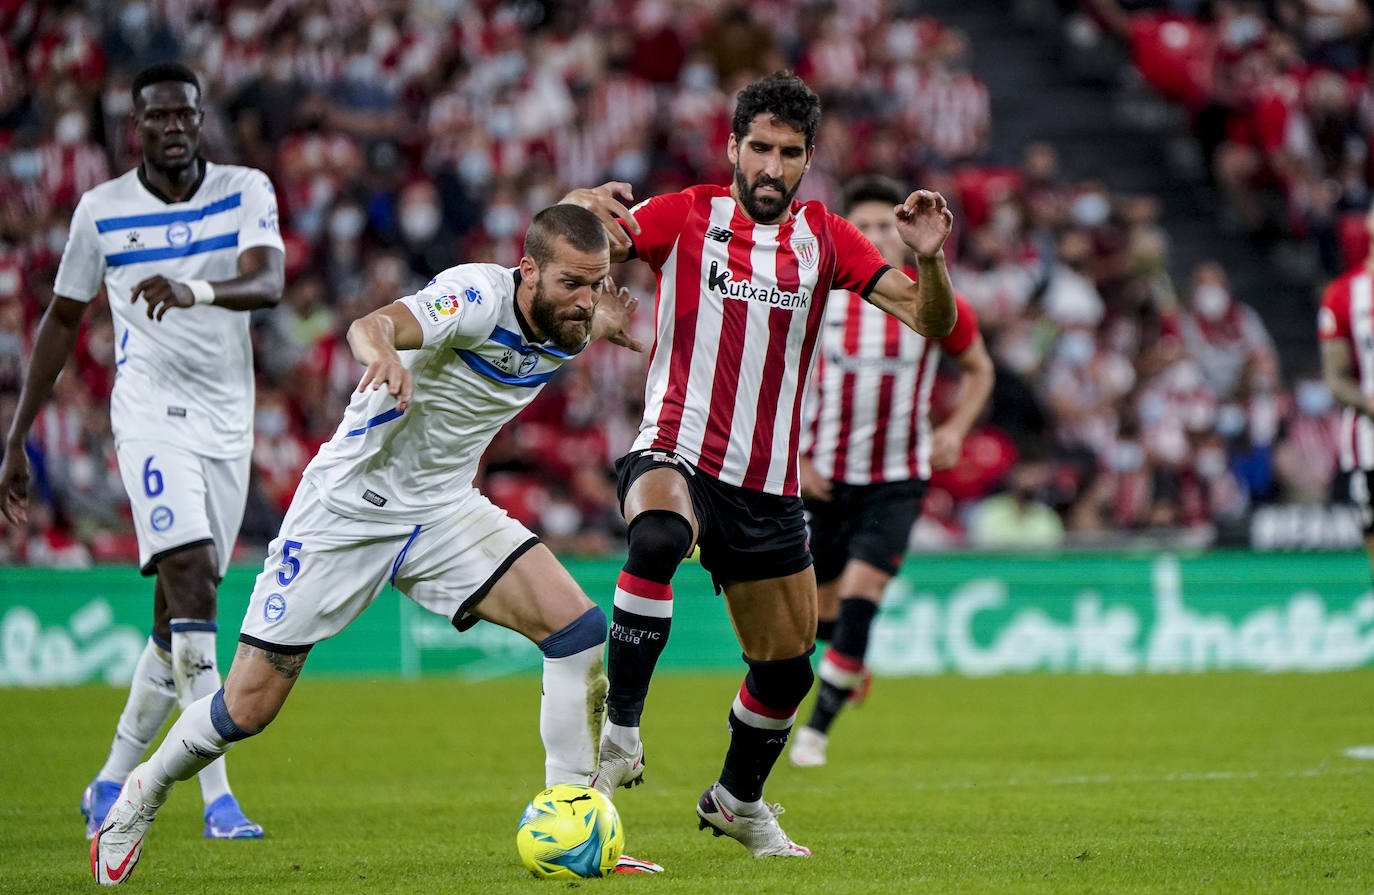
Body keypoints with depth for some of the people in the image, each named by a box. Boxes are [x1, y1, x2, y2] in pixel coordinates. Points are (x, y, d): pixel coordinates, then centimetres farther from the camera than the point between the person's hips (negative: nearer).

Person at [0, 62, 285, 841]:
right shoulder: (102, 210, 2)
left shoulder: (247, 191, 1)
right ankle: (218, 796, -25)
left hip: (228, 420, 3)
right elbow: (63, 320, 12)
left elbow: (268, 282, -18)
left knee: (180, 616, 6)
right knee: (191, 577, -21)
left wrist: (195, 291, -39)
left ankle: (113, 782, 22)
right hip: (151, 413, -3)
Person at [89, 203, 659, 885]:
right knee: (248, 708, -1)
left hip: (443, 509, 6)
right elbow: (371, 325, -48)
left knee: (579, 631, -15)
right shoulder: (477, 295, -27)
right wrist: (383, 352, -70)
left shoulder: (571, 326, -5)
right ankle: (142, 795, 29)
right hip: (349, 505, -6)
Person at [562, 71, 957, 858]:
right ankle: (619, 735, -31)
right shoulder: (687, 216, -3)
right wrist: (589, 208, -36)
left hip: (767, 487, 4)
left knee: (787, 668, 10)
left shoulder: (825, 239, 5)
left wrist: (931, 259, -21)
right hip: (675, 451, -4)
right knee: (657, 536, -39)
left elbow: (933, 322, 0)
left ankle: (738, 801, 38)